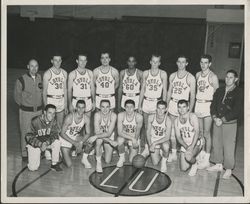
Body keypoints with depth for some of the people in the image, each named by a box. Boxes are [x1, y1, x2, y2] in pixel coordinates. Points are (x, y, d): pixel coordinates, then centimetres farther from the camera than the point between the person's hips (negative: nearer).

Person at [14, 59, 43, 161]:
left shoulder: (40, 78, 0)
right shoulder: (21, 80, -11)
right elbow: (17, 96, -1)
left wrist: (40, 104, 8)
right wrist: (23, 105, 3)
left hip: (38, 110, 4)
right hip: (26, 111, -3)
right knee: (26, 133, 4)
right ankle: (25, 154, 18)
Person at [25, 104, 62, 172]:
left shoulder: (53, 121, -12)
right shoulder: (35, 121, -23)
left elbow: (55, 135, -13)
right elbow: (29, 137, -20)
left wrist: (46, 143, -33)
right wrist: (40, 144, -33)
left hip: (47, 141, 3)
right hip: (34, 144, -3)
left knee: (57, 142, -28)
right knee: (33, 168, -13)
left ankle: (54, 164, -10)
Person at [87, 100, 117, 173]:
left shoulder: (113, 115, -25)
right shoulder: (97, 114, -24)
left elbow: (109, 133, -30)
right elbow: (97, 132, -29)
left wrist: (95, 137, -41)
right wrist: (110, 141, -36)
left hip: (110, 137, 1)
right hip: (100, 135, -1)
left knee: (108, 161, -3)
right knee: (99, 140, -38)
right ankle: (98, 161, -15)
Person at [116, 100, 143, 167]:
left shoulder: (139, 117, -22)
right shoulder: (121, 115, -20)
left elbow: (138, 132, -11)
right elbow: (120, 132, -23)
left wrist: (135, 140, -24)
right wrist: (132, 138, -32)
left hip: (134, 138, 0)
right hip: (124, 136, 0)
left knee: (132, 161, -10)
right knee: (120, 140, -37)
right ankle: (121, 157, -7)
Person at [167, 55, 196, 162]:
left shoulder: (190, 78, -5)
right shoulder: (172, 76, 8)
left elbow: (192, 96, -5)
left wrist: (190, 111, -10)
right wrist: (166, 106, 9)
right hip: (172, 104, 4)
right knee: (172, 131, 7)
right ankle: (173, 154, 18)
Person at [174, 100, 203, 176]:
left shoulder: (192, 116, -15)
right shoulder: (176, 120, 0)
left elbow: (197, 132, -20)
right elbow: (178, 137, -2)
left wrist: (192, 146, -29)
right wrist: (186, 147, -18)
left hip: (196, 143, -5)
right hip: (184, 144, 5)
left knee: (188, 157, -33)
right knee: (183, 169, -1)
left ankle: (195, 164, 4)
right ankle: (194, 157, 31)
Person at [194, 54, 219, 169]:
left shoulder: (213, 77, -9)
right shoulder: (198, 75, 11)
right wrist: (194, 104, 15)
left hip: (208, 105, -6)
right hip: (198, 104, 6)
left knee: (206, 134, -3)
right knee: (200, 132, 11)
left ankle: (206, 160, 4)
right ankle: (201, 155, 23)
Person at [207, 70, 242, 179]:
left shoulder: (238, 93, -7)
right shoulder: (219, 90, 9)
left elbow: (236, 111, -13)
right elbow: (213, 105, 7)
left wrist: (222, 119, -16)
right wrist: (215, 118, -10)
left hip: (230, 123, -5)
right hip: (217, 121, 5)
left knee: (229, 146, -2)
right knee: (216, 143, 13)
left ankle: (228, 170, 11)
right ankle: (219, 164, 29)